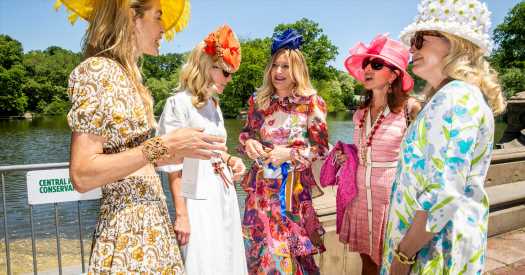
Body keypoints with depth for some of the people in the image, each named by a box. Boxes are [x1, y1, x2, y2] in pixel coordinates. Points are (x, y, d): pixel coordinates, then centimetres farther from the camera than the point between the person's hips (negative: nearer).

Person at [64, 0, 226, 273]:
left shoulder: (127, 74, 11)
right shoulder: (98, 70, -14)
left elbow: (126, 157, 12)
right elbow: (82, 175, -20)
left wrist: (175, 154, 11)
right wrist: (164, 145, -22)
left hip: (150, 221, 8)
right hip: (127, 230, -8)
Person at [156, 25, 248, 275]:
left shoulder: (214, 104, 11)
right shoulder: (179, 103, -14)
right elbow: (173, 165, -17)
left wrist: (230, 160, 2)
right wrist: (181, 214, -18)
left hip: (225, 198, 8)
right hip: (199, 203, -8)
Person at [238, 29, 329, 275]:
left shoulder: (311, 102, -7)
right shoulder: (259, 100, 3)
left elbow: (321, 147, -6)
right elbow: (246, 133, 12)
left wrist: (289, 154, -18)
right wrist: (248, 143, -11)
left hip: (293, 185, -3)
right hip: (263, 183, 3)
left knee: (288, 244, 8)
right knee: (259, 244, 13)